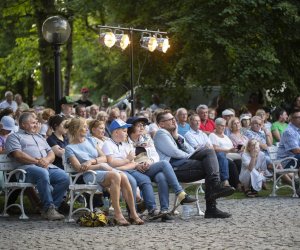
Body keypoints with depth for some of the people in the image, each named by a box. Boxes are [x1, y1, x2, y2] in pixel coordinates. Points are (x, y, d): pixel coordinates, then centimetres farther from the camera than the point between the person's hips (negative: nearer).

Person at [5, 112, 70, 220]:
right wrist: (37, 161, -13)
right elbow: (18, 154, -4)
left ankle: (53, 207, -22)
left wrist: (47, 160, -1)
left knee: (64, 177, -24)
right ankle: (48, 208, -35)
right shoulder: (14, 137, 14)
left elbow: (51, 153, 24)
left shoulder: (39, 137, 35)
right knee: (43, 174, -39)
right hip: (28, 167, -6)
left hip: (48, 167, 6)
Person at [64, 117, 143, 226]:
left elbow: (104, 158, 15)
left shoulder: (90, 140, 23)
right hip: (90, 175, -5)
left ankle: (133, 213, -27)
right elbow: (79, 168, -8)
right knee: (115, 176, -34)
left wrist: (91, 161, -6)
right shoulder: (70, 148, 5)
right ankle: (117, 215, -35)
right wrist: (100, 165, -13)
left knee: (123, 177, -28)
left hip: (104, 169, 5)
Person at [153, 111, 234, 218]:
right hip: (175, 168, -8)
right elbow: (174, 152, -10)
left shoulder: (174, 134, 31)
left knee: (209, 151, -16)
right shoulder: (161, 134, 5)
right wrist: (190, 156, 0)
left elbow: (191, 151, 21)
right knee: (210, 167, -20)